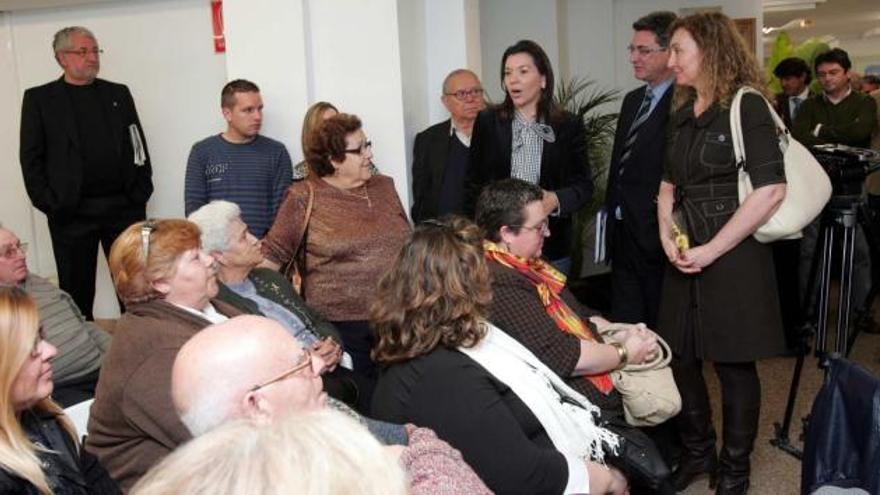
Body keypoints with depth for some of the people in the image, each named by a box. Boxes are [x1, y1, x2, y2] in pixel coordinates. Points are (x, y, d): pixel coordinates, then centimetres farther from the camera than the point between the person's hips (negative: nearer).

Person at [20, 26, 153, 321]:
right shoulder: (39, 99, 4)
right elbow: (31, 157, 0)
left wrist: (141, 192, 2)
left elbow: (138, 146, 11)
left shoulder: (118, 94, 12)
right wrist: (49, 203, -8)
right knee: (77, 292, 7)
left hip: (124, 207, 2)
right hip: (71, 212, -2)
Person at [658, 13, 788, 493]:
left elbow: (771, 190, -18)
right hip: (685, 254, 6)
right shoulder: (682, 114, 12)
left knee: (733, 361, 4)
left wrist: (711, 250, -17)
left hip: (733, 253, -6)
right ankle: (697, 451, 29)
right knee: (679, 356, 9)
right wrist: (668, 237, -2)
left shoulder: (746, 106, -9)